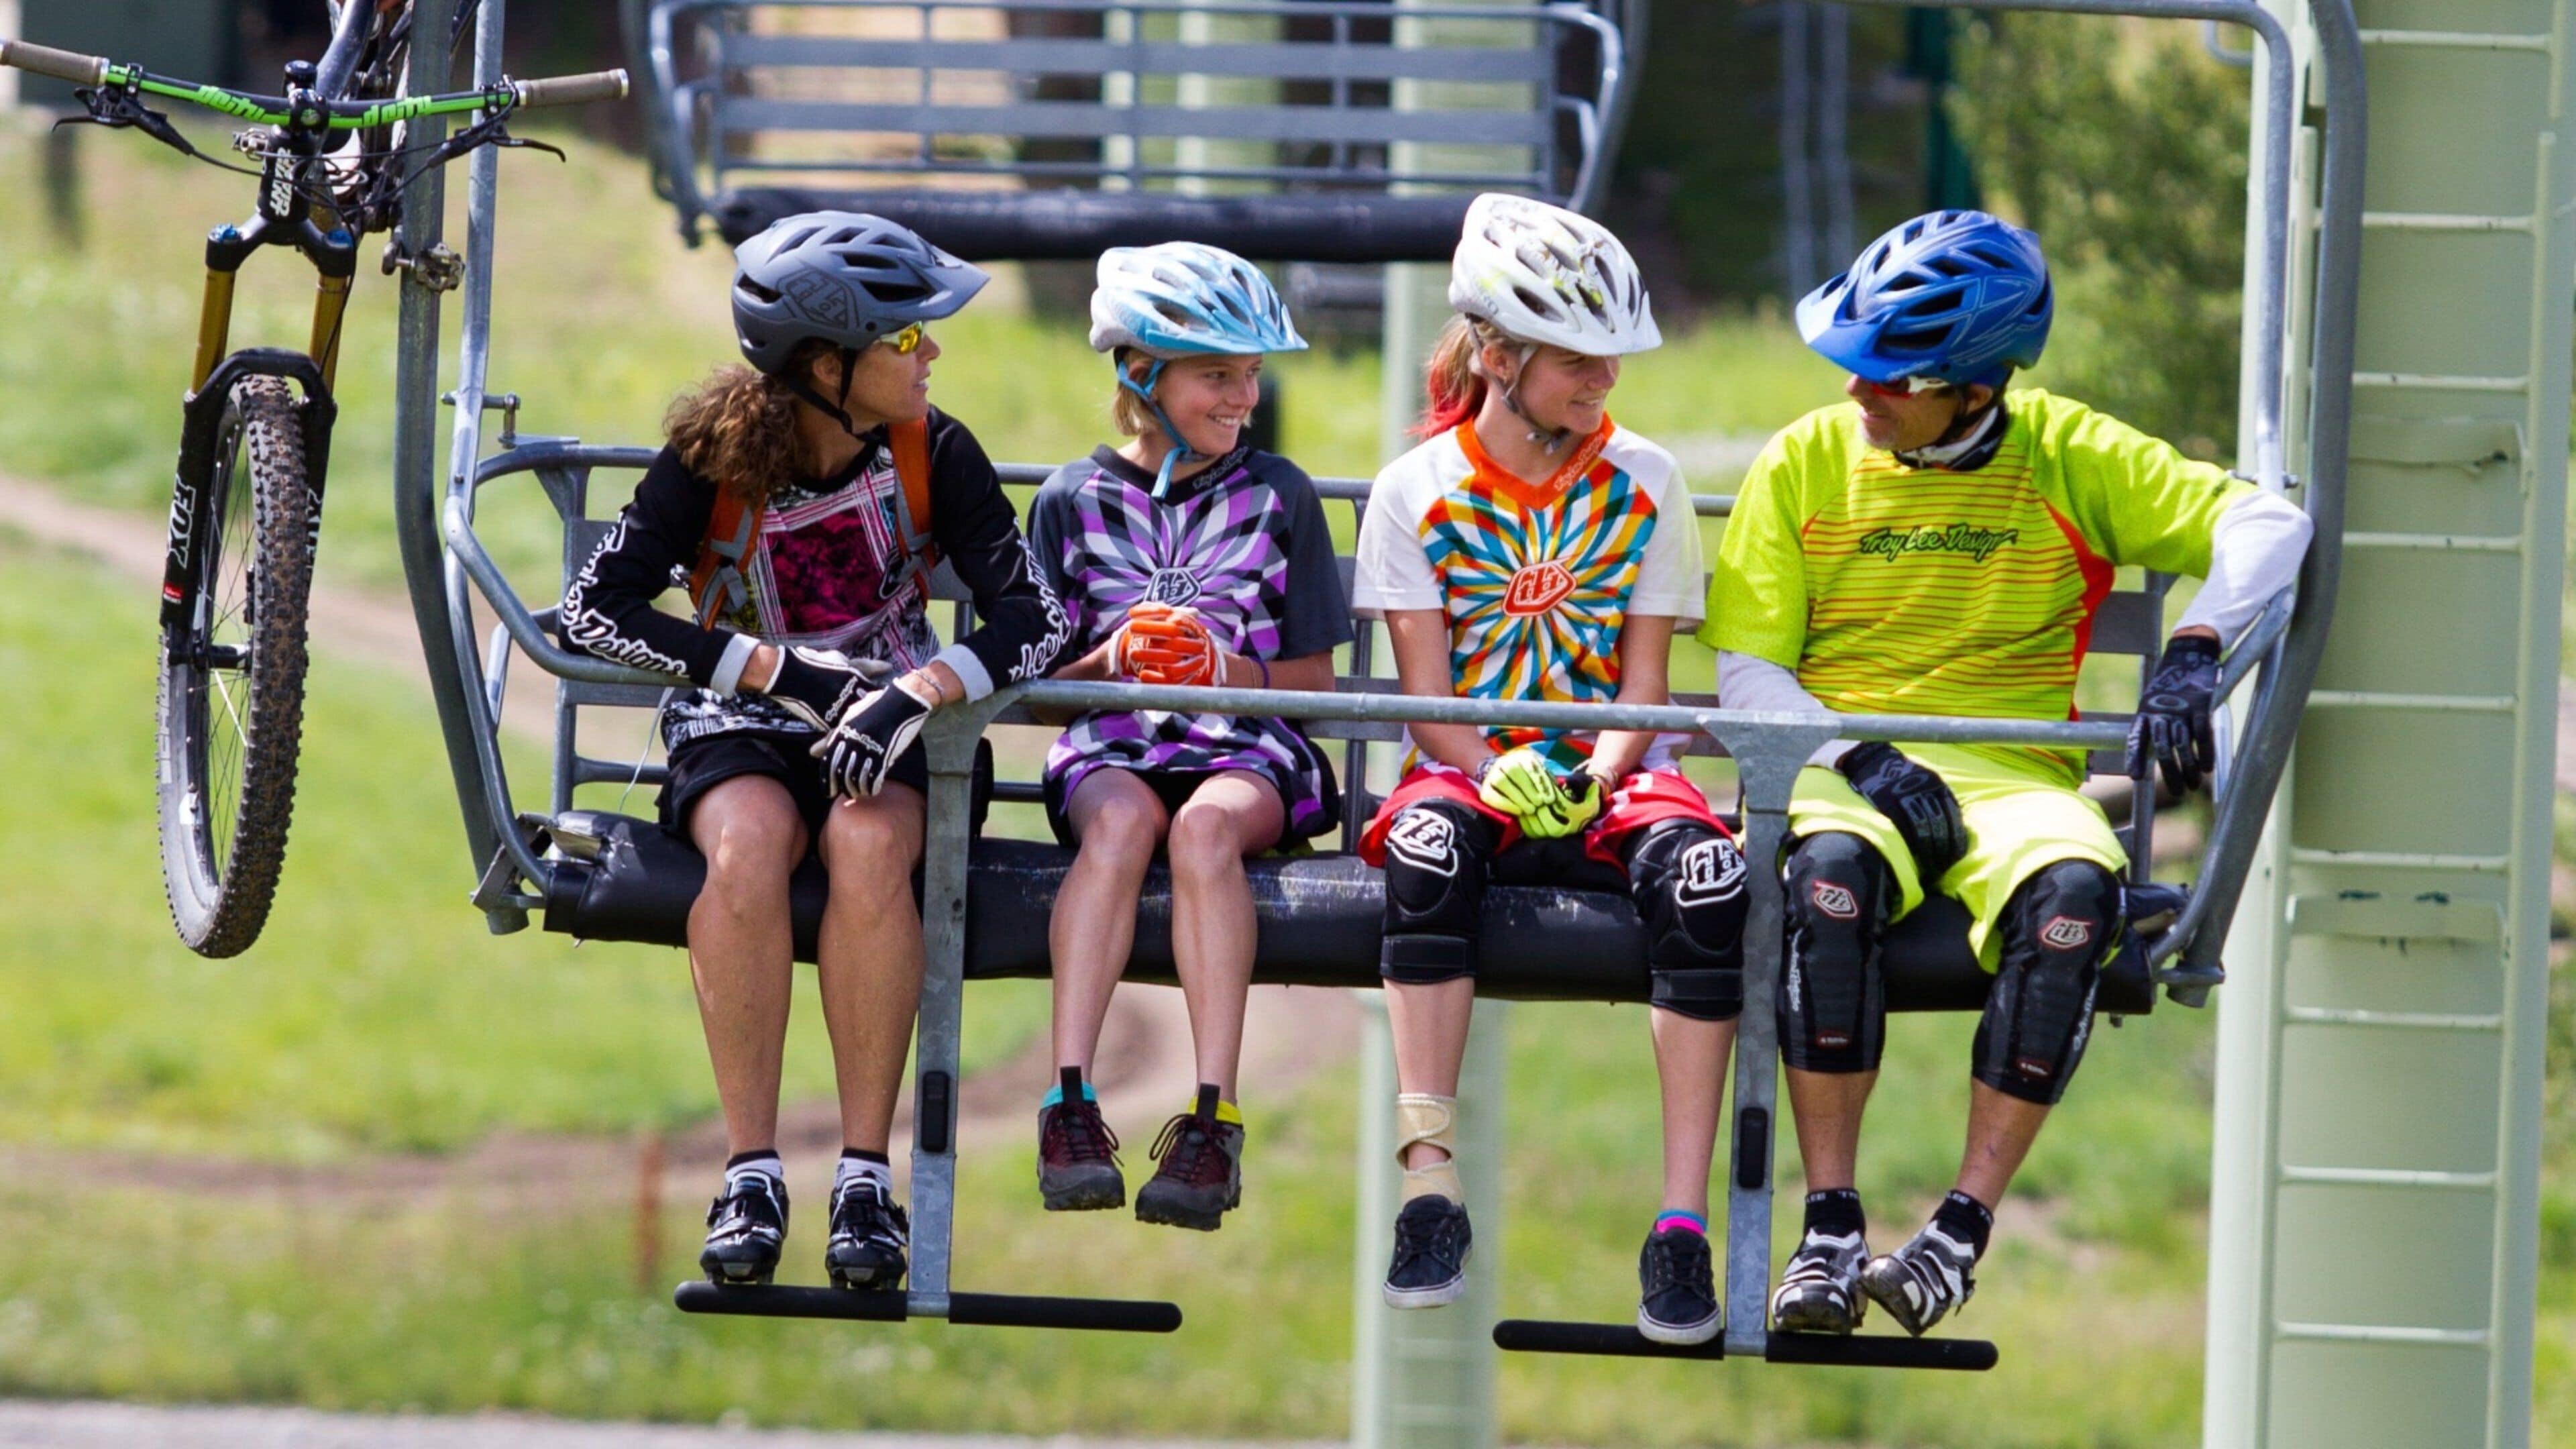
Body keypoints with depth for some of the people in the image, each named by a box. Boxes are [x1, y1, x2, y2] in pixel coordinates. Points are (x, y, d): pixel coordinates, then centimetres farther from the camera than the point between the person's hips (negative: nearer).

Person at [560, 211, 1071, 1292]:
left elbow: (1033, 616, -12)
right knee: (748, 845, -36)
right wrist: (778, 669, -23)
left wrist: (921, 691, -31)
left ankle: (865, 1174, -29)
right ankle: (750, 1173, -29)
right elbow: (597, 610, -14)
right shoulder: (714, 456, -9)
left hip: (882, 729, 1)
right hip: (741, 726, 0)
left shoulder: (932, 453, -5)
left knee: (869, 845, -35)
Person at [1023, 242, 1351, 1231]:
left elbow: (1312, 684, 10)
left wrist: (1225, 669, -10)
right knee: (1122, 820, -36)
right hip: (1111, 749, 0)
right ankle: (1070, 1104, -43)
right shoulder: (1073, 502, 13)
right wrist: (1112, 661, -10)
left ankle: (1214, 1120, -41)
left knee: (1207, 824, -36)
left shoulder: (1277, 498, 13)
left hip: (1248, 751, 0)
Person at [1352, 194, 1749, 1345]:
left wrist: (1596, 777, -16)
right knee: (1428, 847, -39)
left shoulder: (1642, 483, 8)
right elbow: (1427, 697, -2)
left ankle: (1682, 1223, -34)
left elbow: (1643, 679, 4)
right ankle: (1428, 1188, -39)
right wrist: (1502, 776, -22)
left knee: (1704, 875, -34)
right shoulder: (1415, 493, 4)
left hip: (1610, 772, 1)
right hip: (1470, 766, -1)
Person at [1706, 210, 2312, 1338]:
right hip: (1840, 768, 0)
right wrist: (1862, 760, -14)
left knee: (2072, 895, -35)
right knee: (1831, 878, -38)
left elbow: (2263, 523, 1)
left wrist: (2193, 651, -16)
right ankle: (1830, 1228, -32)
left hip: (2009, 774, 0)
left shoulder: (2070, 458, 5)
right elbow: (1747, 671, 3)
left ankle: (1964, 1225, -29)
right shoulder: (1805, 464, 7)